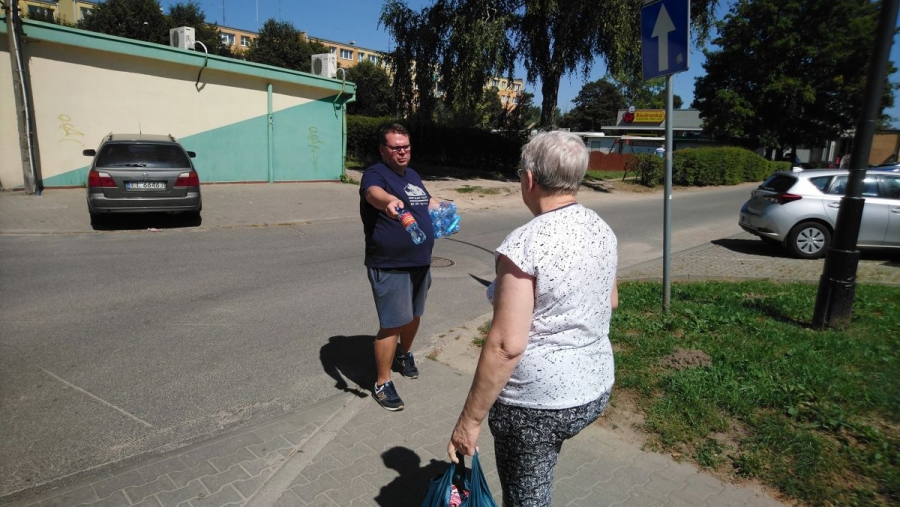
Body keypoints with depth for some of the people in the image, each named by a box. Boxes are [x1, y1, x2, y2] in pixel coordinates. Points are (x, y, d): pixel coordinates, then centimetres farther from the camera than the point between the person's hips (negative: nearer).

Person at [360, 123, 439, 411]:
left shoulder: (412, 175, 13)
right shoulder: (375, 174, -13)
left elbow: (428, 201, 33)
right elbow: (373, 193, -39)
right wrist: (389, 201, -59)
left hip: (420, 263, 8)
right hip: (390, 267, -8)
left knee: (414, 315, 21)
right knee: (392, 324, -6)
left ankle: (405, 355, 46)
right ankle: (382, 384, 8)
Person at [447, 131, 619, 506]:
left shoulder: (524, 244, -24)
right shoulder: (602, 230, -1)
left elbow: (507, 345, -26)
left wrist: (469, 420, -17)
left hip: (537, 402, -7)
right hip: (596, 389, 8)